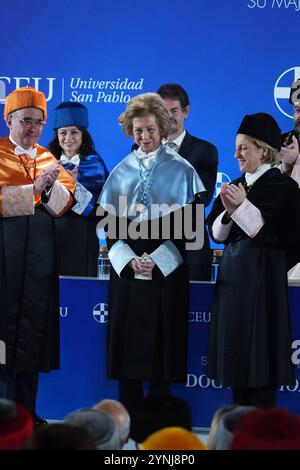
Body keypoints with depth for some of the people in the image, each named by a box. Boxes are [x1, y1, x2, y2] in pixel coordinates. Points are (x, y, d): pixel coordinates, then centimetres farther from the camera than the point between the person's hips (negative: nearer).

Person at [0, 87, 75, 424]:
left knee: (33, 325, 5)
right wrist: (33, 189, -19)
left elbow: (64, 204, 2)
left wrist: (51, 185, -17)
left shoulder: (49, 158, 16)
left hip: (39, 254, 4)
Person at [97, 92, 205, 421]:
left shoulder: (180, 169, 1)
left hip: (166, 268, -3)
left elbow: (187, 221, -3)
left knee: (161, 341, -1)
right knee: (127, 342, 3)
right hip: (126, 267, 3)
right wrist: (127, 257, -8)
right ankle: (128, 415, 11)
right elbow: (109, 221, 7)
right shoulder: (121, 171, 9)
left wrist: (158, 258, -12)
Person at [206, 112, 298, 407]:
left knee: (259, 355, -4)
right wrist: (228, 212, -9)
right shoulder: (235, 186, 14)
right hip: (232, 275, 7)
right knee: (235, 352, 9)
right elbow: (215, 233, 11)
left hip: (262, 277, -7)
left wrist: (243, 206, -20)